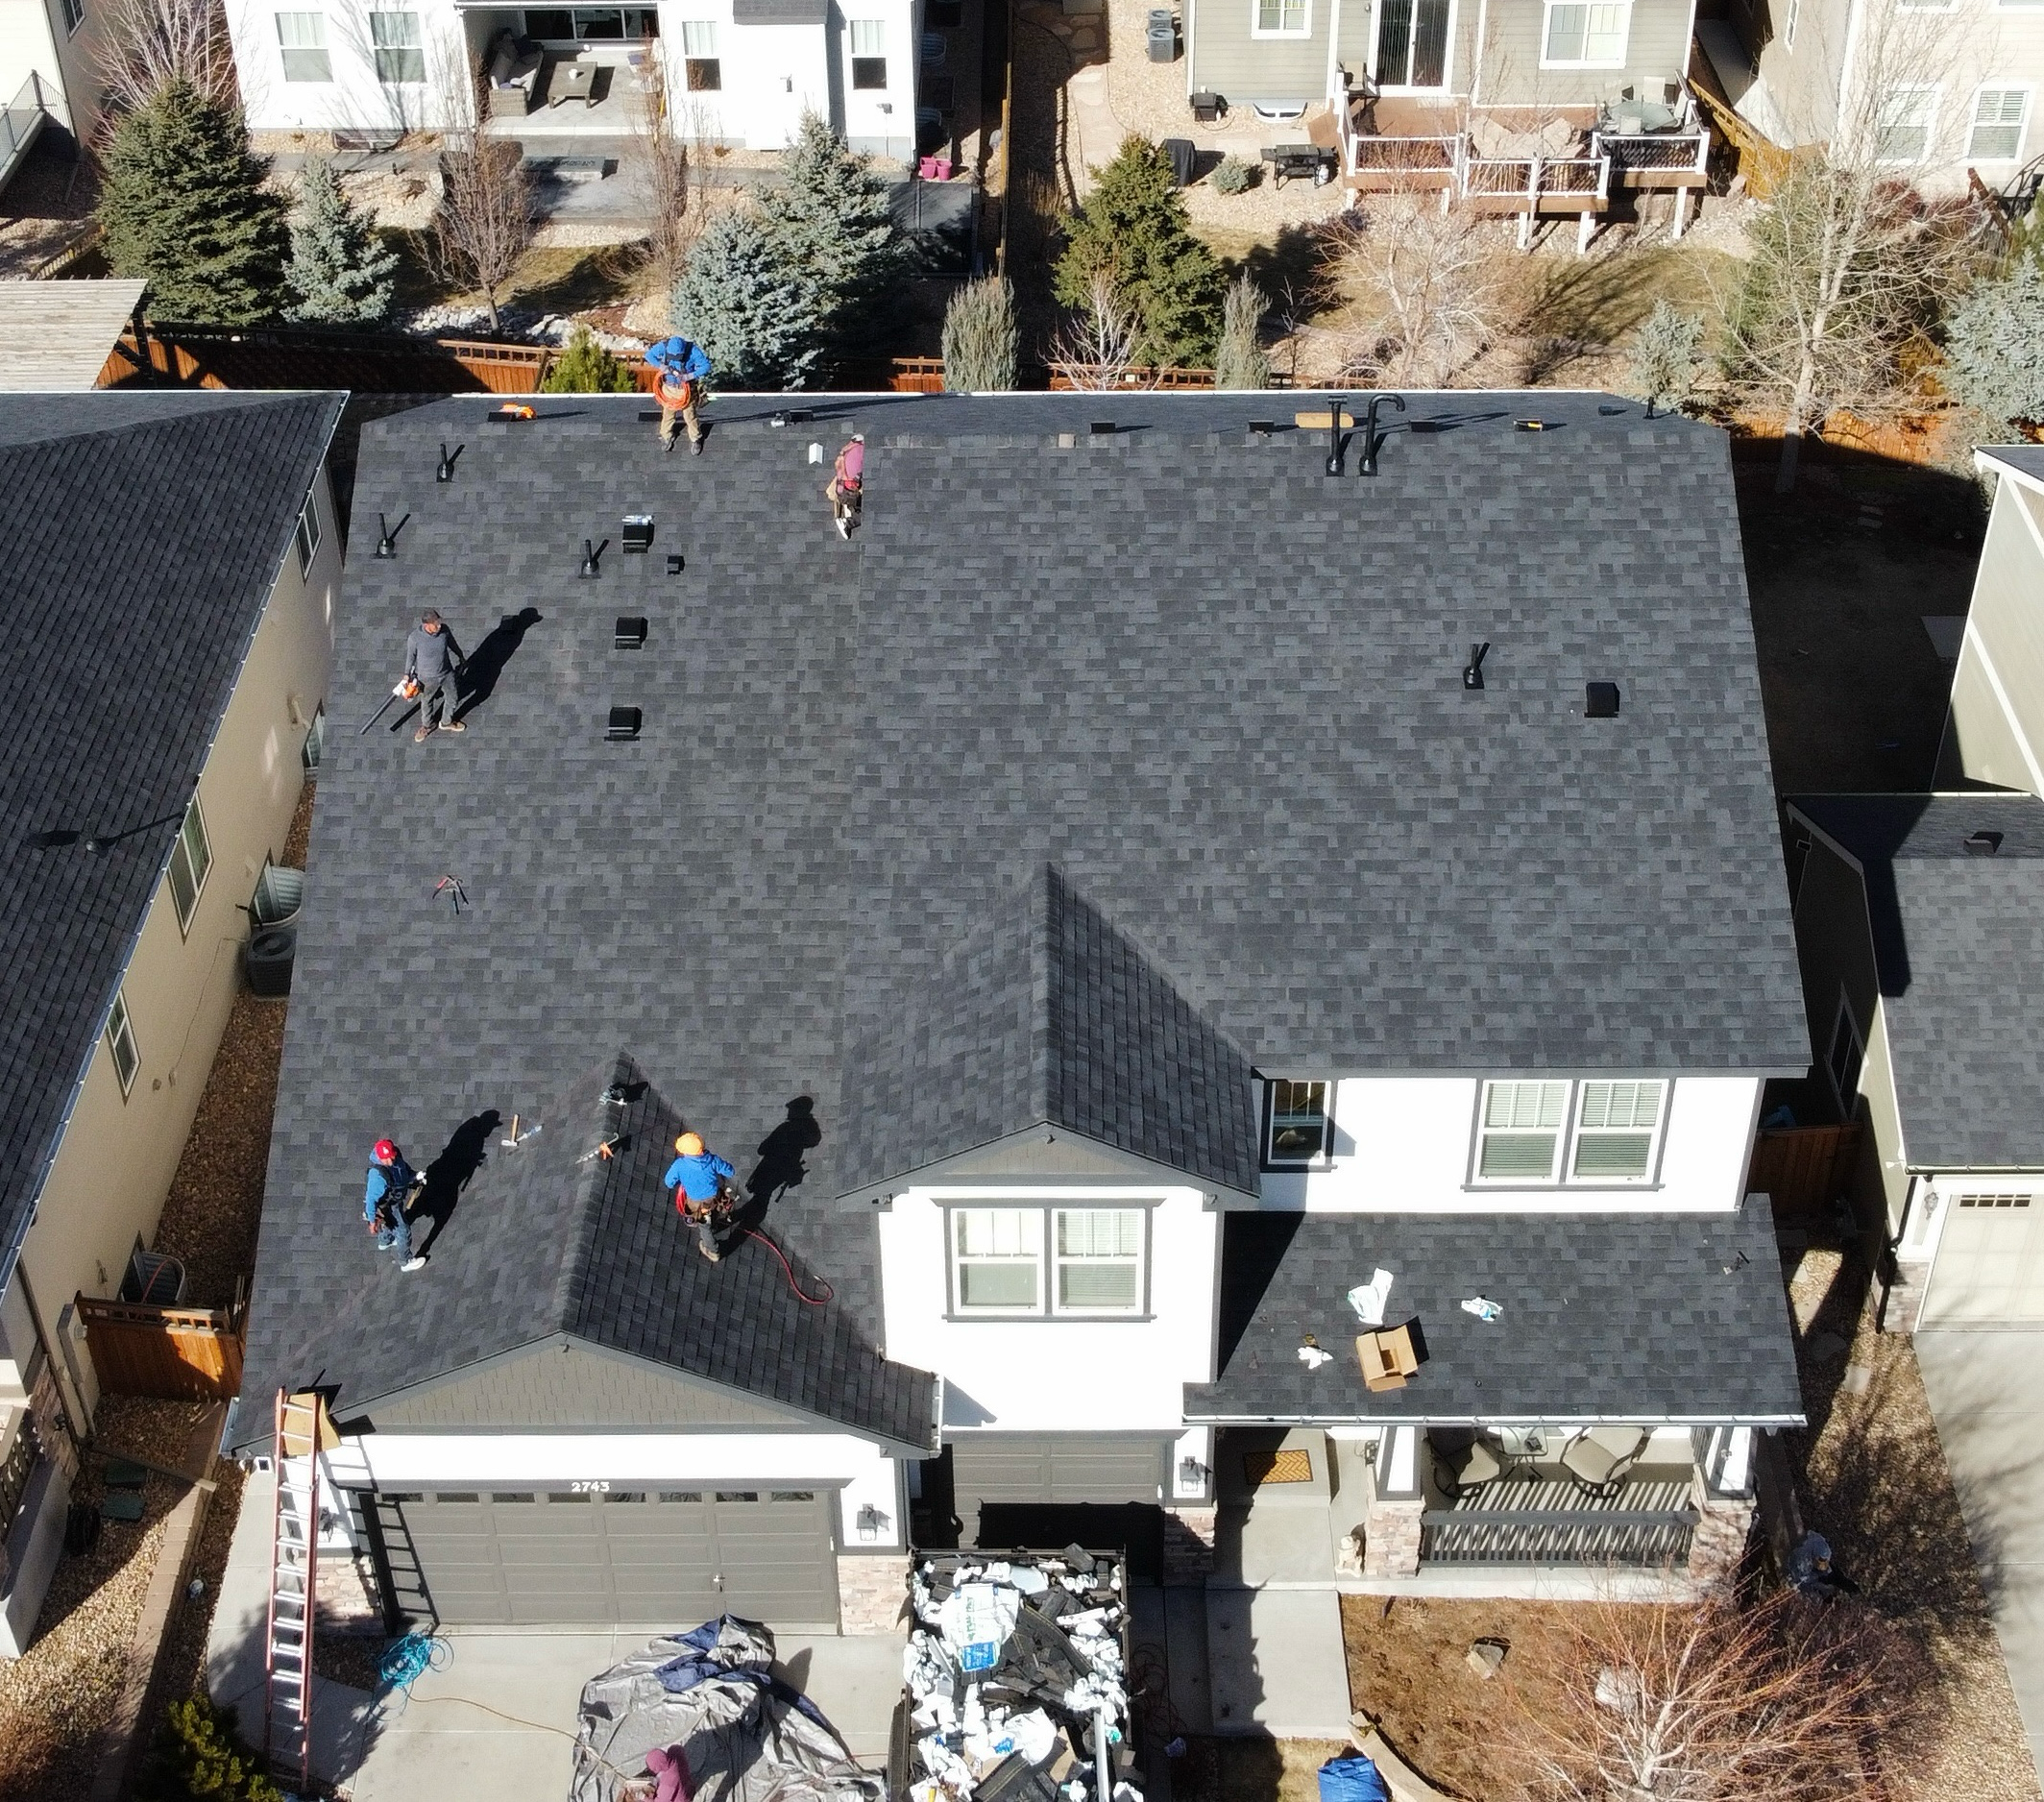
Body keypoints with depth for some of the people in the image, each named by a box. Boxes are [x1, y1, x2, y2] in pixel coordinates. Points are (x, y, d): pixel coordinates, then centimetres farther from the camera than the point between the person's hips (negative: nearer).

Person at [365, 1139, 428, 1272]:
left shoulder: (396, 1155, -22)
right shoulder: (378, 1175, -44)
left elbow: (404, 1167, 3)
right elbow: (371, 1198, -35)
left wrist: (415, 1176, -11)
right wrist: (372, 1220, -31)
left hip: (397, 1198, 7)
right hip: (387, 1205, -7)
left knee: (392, 1221, 36)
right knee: (403, 1232, 13)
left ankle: (385, 1241, 67)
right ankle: (406, 1262, 38)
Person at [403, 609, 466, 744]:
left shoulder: (444, 629, -23)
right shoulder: (415, 638, -32)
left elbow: (452, 644, 0)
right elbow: (410, 656, -12)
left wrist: (461, 657, 18)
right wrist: (407, 675, 0)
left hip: (447, 673, 3)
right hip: (427, 678, -3)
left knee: (453, 699, 23)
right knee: (426, 703, 23)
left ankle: (446, 723, 52)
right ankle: (426, 727, 52)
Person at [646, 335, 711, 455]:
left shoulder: (693, 351, -29)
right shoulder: (664, 346, -23)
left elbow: (706, 366, -24)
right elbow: (649, 355, -9)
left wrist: (690, 376, -35)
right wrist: (661, 367, -25)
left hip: (686, 388, -2)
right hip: (669, 387, 2)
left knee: (690, 415, 10)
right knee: (667, 413, 20)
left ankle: (695, 440, 34)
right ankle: (666, 436, 45)